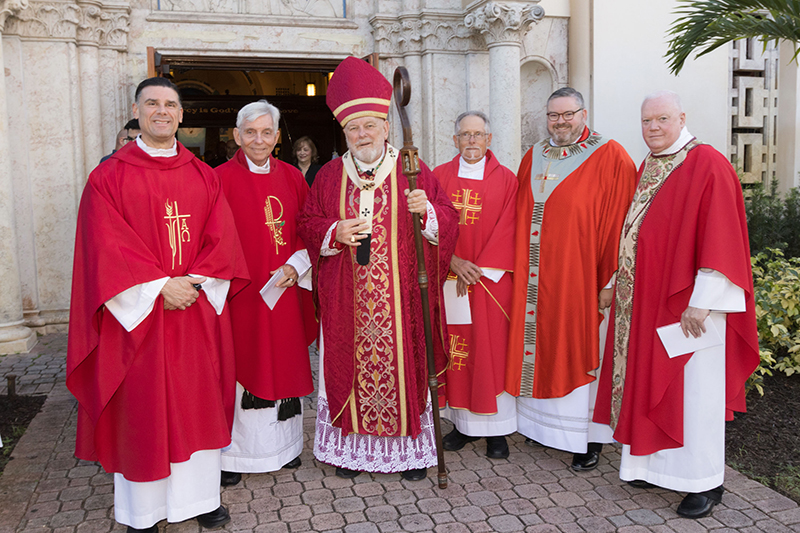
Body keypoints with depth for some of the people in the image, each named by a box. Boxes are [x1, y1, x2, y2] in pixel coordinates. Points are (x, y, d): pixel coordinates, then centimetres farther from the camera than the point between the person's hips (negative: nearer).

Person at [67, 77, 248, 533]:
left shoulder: (203, 175, 10)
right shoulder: (109, 176, 1)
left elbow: (222, 239, 3)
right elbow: (108, 248, -7)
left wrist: (193, 282, -11)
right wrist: (159, 287, -16)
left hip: (198, 310, 3)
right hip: (138, 313, -2)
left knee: (199, 402, 9)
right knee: (142, 408, 4)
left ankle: (201, 495, 23)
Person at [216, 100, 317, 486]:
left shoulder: (291, 177, 9)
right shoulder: (221, 179, -4)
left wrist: (296, 266, -6)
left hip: (284, 290, 4)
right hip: (240, 292, -4)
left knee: (283, 364, 12)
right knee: (240, 367, 1)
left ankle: (283, 445, 28)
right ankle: (232, 455, 15)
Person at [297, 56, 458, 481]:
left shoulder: (413, 171, 2)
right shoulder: (329, 175, 9)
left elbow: (448, 221, 2)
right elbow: (306, 224, 10)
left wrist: (427, 211, -20)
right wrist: (335, 232, -10)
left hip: (400, 295, -1)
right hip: (347, 299, 2)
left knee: (404, 363, 4)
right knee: (349, 365, 6)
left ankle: (411, 447, 19)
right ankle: (351, 447, 21)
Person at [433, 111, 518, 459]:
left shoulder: (506, 180, 3)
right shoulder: (439, 177, 7)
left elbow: (507, 232, -3)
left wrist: (478, 269, -11)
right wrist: (452, 261, -12)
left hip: (490, 281, -1)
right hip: (449, 277, 2)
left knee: (491, 348, 1)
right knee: (455, 347, 5)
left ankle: (496, 428, 12)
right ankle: (464, 422, 17)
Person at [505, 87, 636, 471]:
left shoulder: (610, 158, -6)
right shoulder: (533, 158, 11)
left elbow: (619, 222, -10)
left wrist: (611, 280, -15)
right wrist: (519, 268, 9)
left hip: (580, 278, -5)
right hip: (535, 280, 5)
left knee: (581, 351, 3)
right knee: (541, 346, 12)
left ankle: (589, 438, 17)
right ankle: (545, 424, 29)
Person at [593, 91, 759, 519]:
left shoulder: (708, 166, -11)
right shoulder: (646, 168, 13)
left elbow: (720, 239, -17)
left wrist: (701, 302, -20)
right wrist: (621, 284, 15)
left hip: (688, 304, -7)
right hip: (645, 302, 8)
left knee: (694, 390, 1)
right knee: (651, 382, 13)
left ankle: (706, 481, 17)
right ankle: (659, 464, 28)